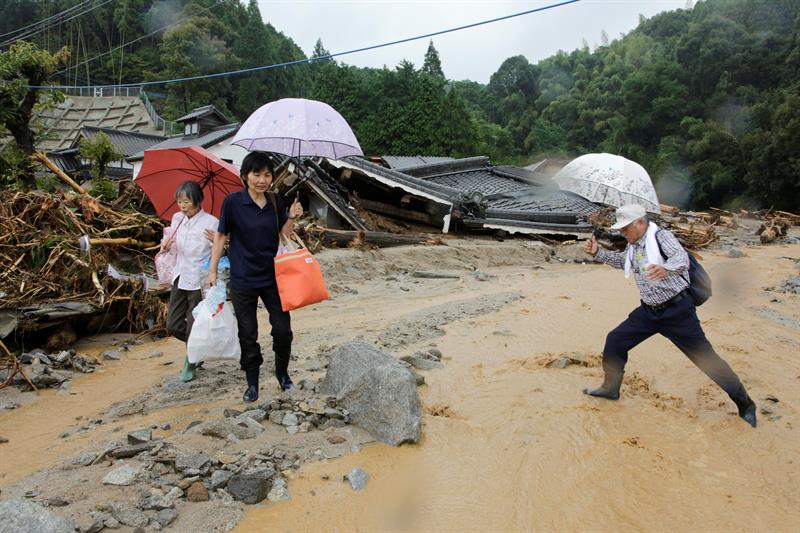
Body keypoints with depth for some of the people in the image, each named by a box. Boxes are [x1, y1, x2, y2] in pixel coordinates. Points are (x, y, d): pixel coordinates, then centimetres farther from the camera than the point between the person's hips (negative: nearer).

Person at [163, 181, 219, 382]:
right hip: (179, 277, 6)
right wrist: (166, 245, -4)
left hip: (199, 281, -6)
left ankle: (190, 365, 25)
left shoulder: (211, 222, -12)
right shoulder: (177, 218, 5)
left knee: (193, 328, 3)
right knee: (173, 326, 11)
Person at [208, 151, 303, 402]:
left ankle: (282, 370, 30)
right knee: (248, 334, 8)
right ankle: (252, 383, 25)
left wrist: (292, 217, -12)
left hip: (272, 277, 3)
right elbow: (221, 236, -3)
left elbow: (283, 234, 7)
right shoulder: (233, 202, -10)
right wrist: (212, 270, -3)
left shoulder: (275, 201, -1)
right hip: (243, 280, -2)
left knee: (283, 329, 5)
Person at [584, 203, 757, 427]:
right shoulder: (633, 245, 4)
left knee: (705, 357, -2)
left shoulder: (661, 236, -18)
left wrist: (666, 269, -58)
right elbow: (621, 260, 24)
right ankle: (610, 388, 21)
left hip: (677, 310, -7)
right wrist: (597, 253, 9)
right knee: (615, 340, 4)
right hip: (649, 311, 7)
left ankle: (744, 403, 16)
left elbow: (681, 258, -36)